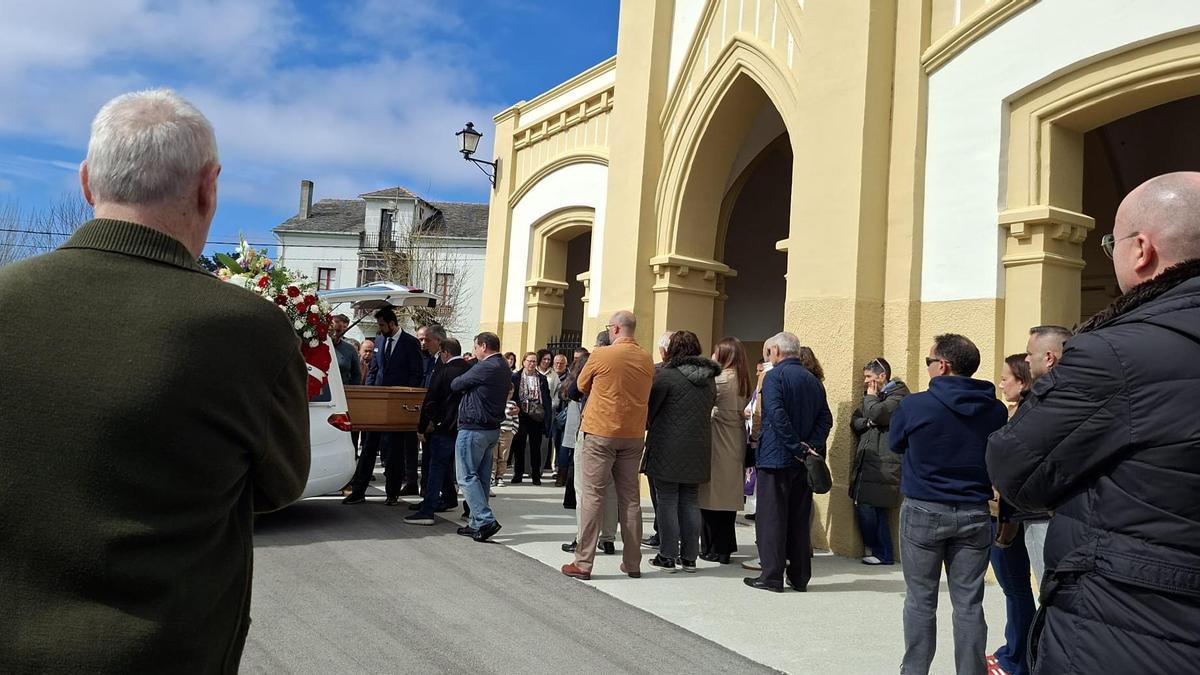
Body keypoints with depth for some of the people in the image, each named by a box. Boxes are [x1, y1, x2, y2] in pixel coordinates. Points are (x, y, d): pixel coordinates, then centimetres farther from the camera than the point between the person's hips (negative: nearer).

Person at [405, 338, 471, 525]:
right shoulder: (472, 371, 5)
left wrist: (424, 425, -2)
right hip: (465, 427, 6)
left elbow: (431, 400, -10)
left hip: (444, 427, -6)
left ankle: (427, 511, -7)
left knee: (436, 468, -5)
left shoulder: (443, 371, -10)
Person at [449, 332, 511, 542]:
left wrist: (460, 382, 13)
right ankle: (477, 523, 18)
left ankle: (486, 520, -11)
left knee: (467, 476, -4)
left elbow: (455, 385, -9)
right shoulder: (504, 369, 13)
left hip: (473, 428, -9)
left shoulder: (485, 367, -16)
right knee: (481, 477, 13)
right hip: (493, 429, 9)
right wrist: (468, 385, 9)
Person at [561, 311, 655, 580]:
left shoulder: (601, 355, -9)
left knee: (592, 495, 0)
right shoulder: (647, 360, 3)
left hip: (600, 433, -4)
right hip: (633, 435, 4)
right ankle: (632, 563, 16)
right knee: (630, 497, 11)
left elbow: (582, 386, 4)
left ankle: (583, 563, 2)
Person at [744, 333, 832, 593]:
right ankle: (799, 577, 17)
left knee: (771, 517, 1)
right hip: (803, 463, 6)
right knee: (800, 519, 12)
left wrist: (797, 447, -17)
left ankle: (772, 576, 4)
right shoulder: (813, 380, 12)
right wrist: (811, 446, -5)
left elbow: (777, 414, -20)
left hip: (776, 457, -6)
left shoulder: (774, 376, -8)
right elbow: (826, 418, 4)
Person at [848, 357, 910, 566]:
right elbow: (855, 421, 15)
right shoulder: (871, 397, 21)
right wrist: (868, 422, -6)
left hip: (883, 463, -8)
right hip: (867, 460, 8)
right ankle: (883, 554, 15)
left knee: (867, 506, -9)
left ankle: (878, 552, 8)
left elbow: (877, 414, -21)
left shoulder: (898, 395, -5)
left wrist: (870, 396, -3)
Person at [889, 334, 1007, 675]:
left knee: (921, 601, 8)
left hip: (924, 512, -2)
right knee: (969, 603, 7)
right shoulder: (996, 410, -3)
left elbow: (895, 443, 7)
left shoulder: (915, 406, -12)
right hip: (974, 514, 2)